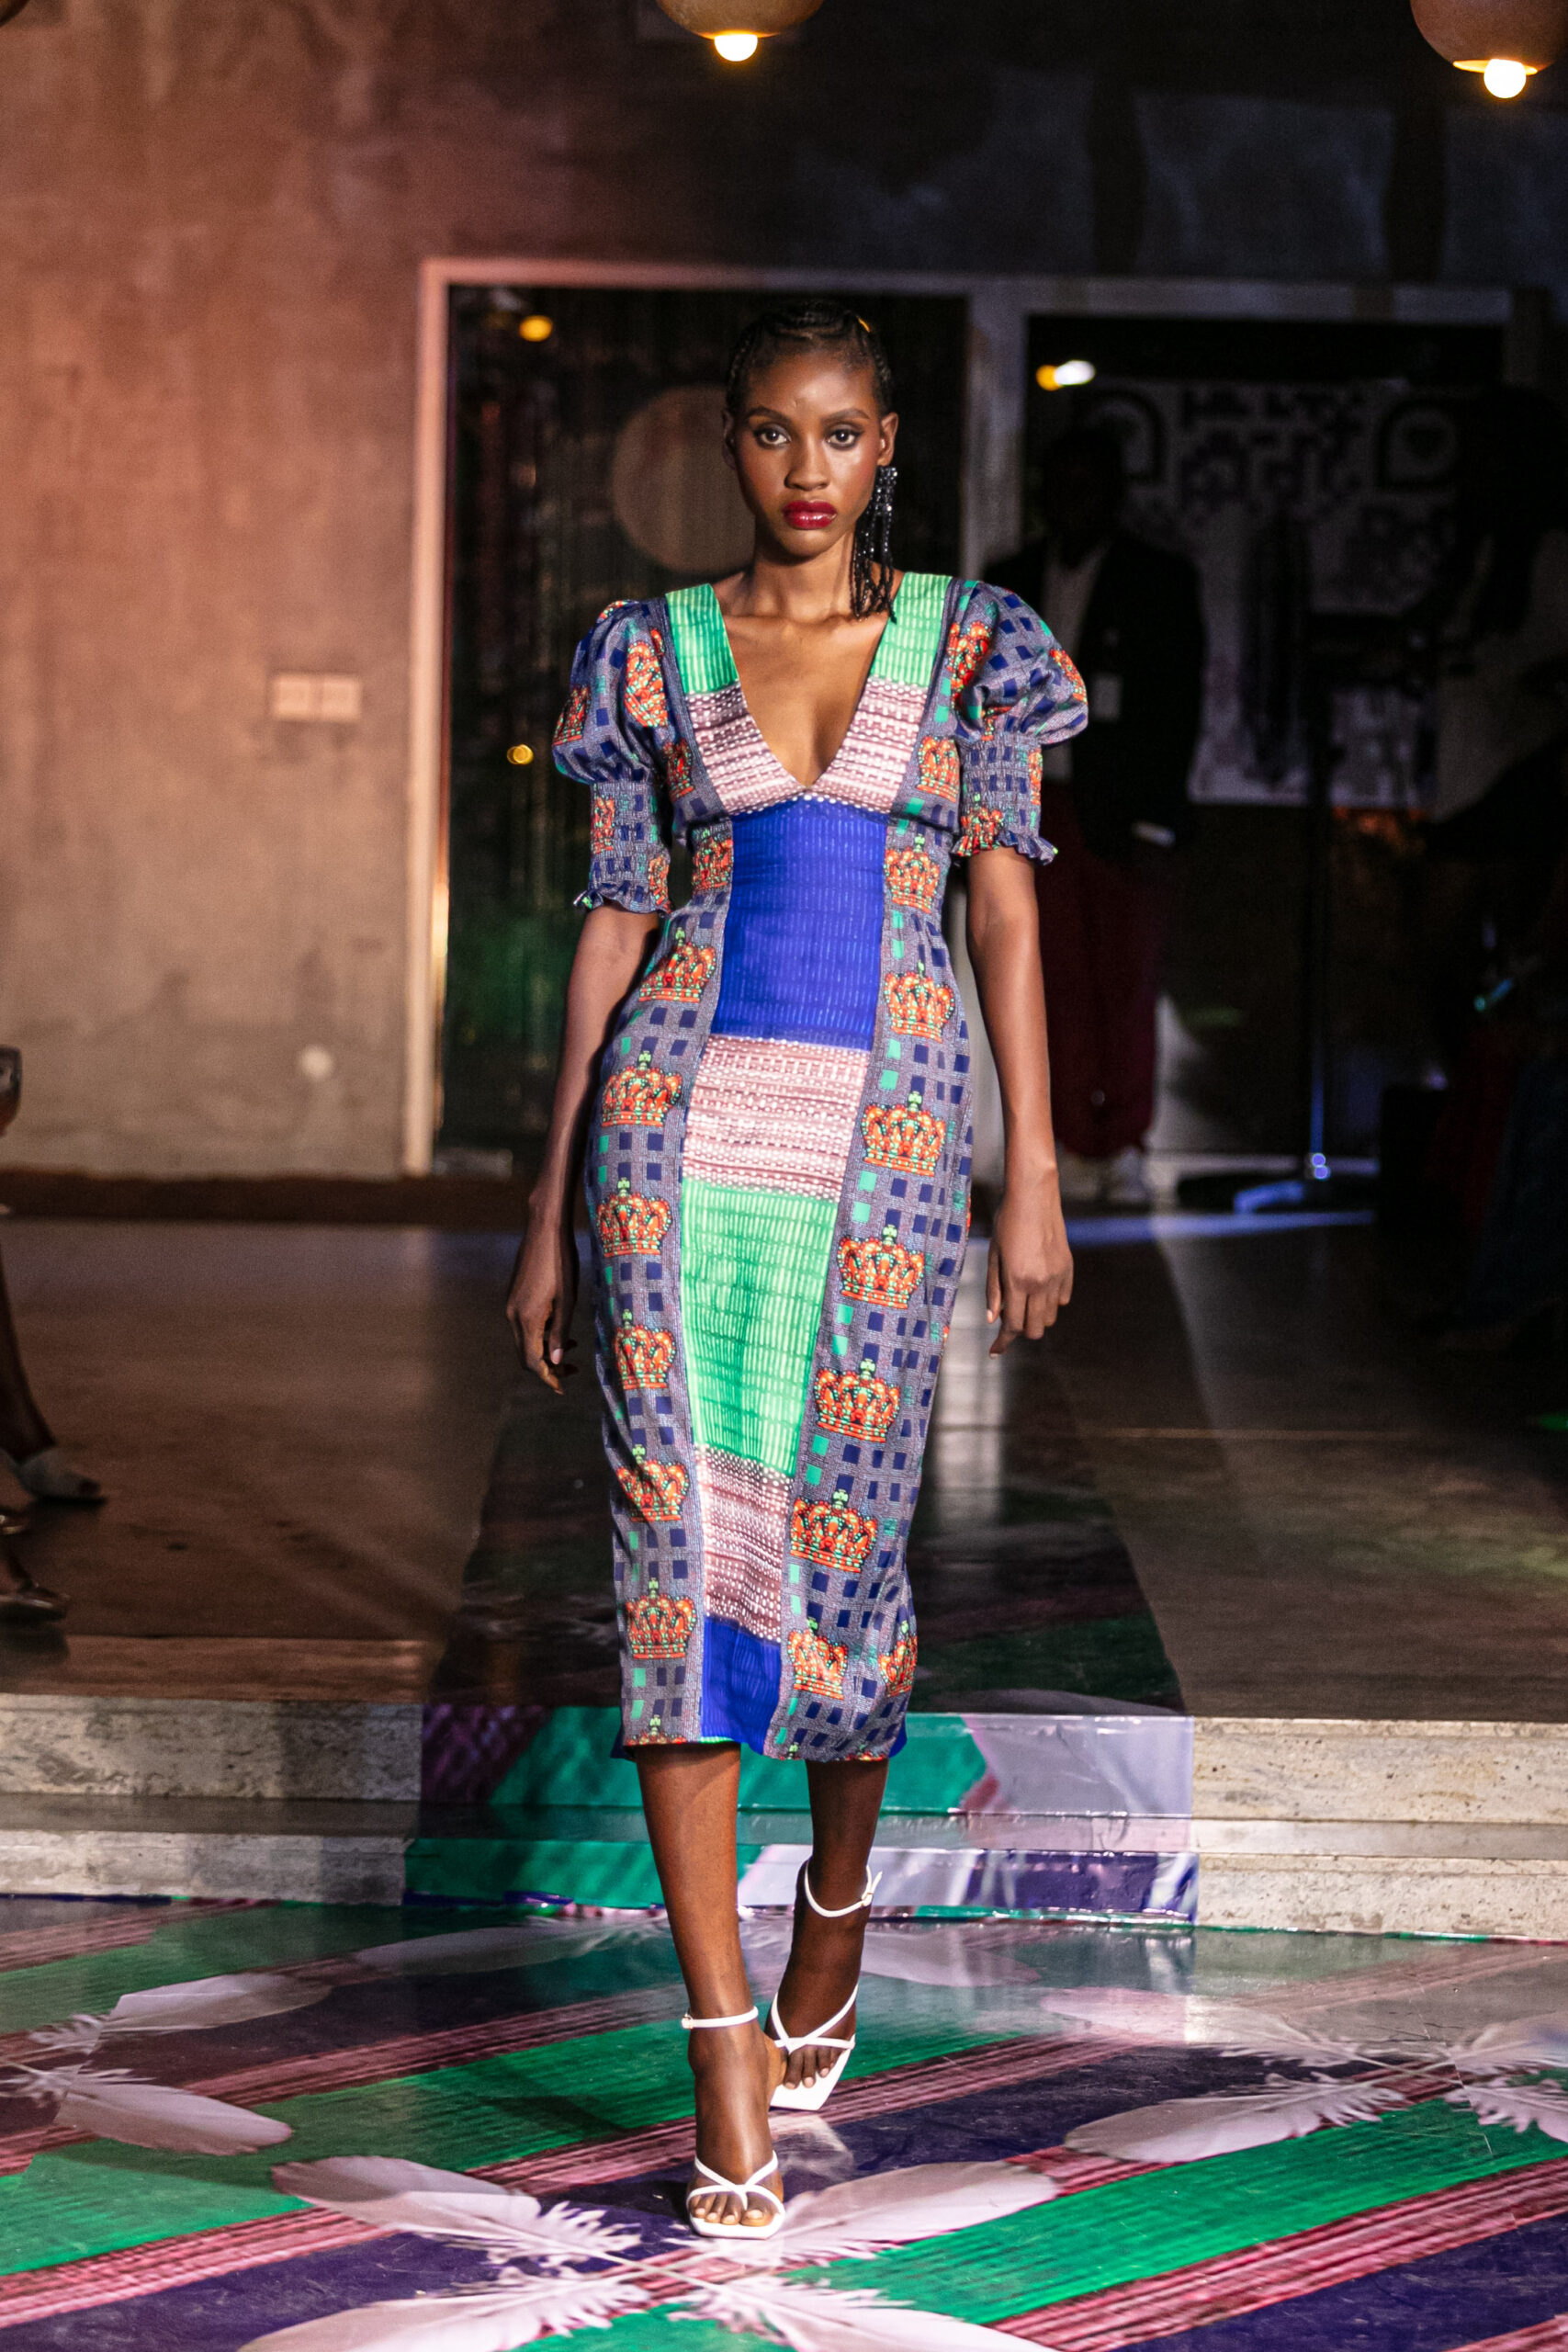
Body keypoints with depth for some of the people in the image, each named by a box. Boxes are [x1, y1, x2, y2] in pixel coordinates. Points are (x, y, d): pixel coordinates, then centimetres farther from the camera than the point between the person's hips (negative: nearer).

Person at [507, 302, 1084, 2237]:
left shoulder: (970, 642, 7)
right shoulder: (651, 652, 9)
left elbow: (1008, 915, 4)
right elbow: (612, 927, 9)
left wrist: (1036, 1186, -2)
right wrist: (549, 1212, 7)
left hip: (883, 1132, 0)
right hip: (682, 1118, 0)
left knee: (843, 1540, 2)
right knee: (685, 1539, -9)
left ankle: (838, 1899, 35)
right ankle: (730, 2055, -6)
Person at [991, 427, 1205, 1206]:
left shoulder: (1160, 580, 4)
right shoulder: (1014, 580, 14)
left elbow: (1179, 706, 0)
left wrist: (1153, 822, -8)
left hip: (1122, 813, -3)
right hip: (1038, 808, 3)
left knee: (1127, 983, -5)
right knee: (1062, 982, -1)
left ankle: (1123, 1148, 2)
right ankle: (1078, 1147, 3)